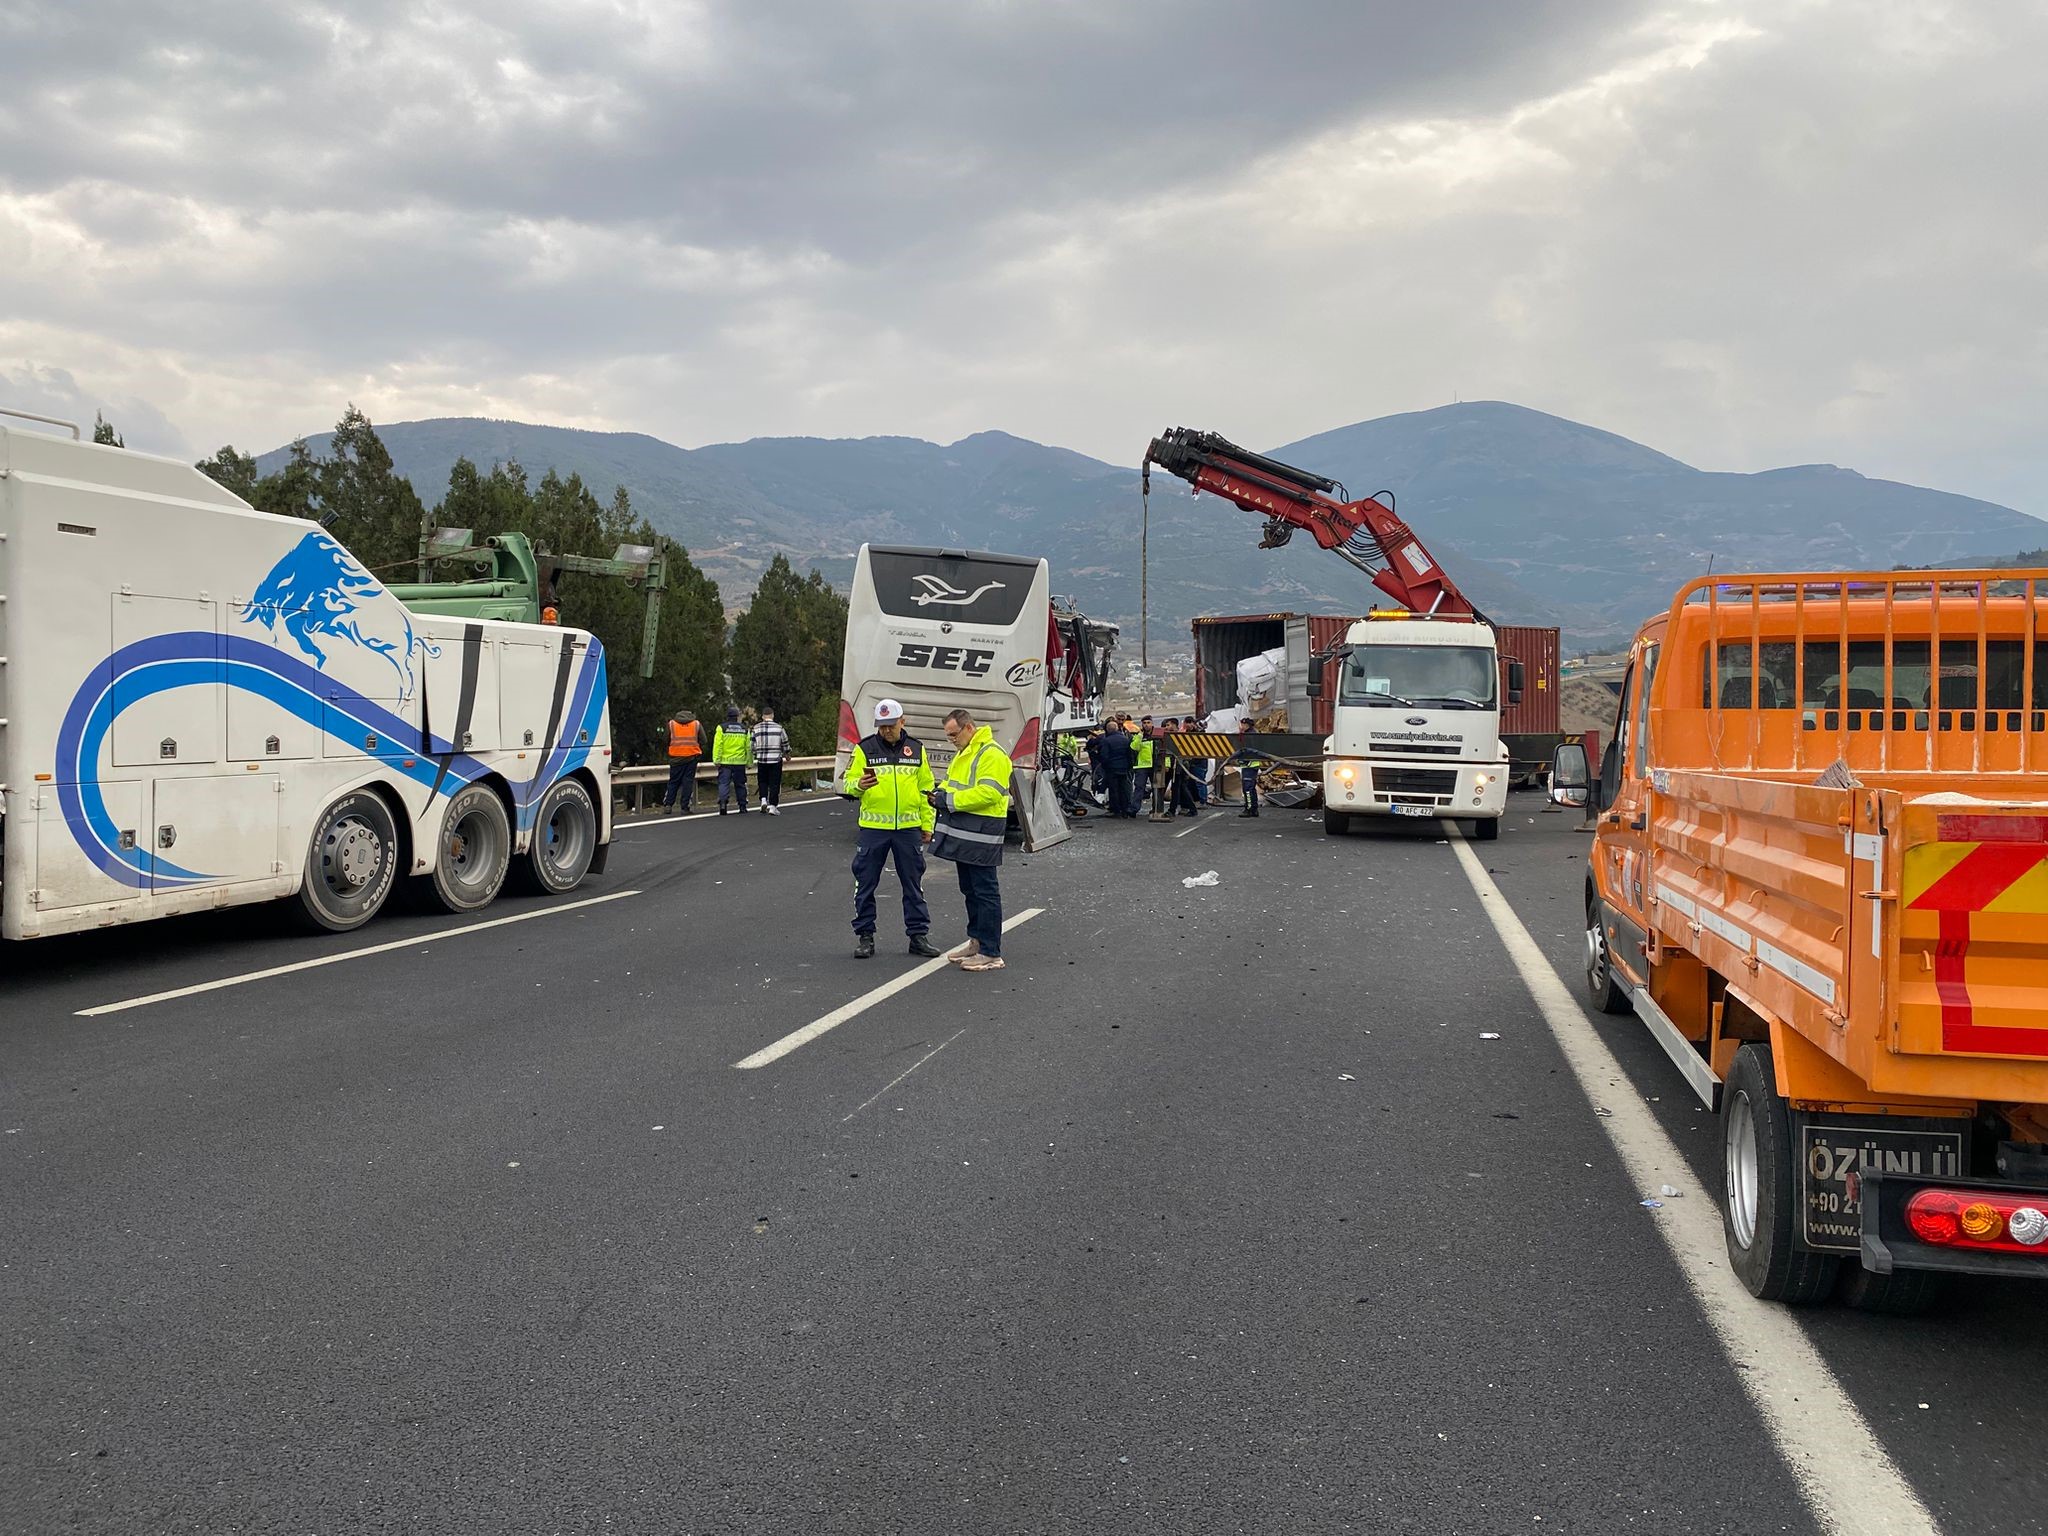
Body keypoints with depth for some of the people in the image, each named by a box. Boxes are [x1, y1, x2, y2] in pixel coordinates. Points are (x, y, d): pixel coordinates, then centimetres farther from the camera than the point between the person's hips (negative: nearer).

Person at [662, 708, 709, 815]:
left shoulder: (671, 723, 8)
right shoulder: (697, 724, 7)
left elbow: (666, 741, 10)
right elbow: (703, 741, 5)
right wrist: (700, 755, 17)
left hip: (676, 757, 1)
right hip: (692, 756, -1)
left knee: (673, 781, 11)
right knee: (688, 781, 3)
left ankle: (668, 805, 4)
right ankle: (685, 808, 0)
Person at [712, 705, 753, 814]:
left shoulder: (721, 728, -4)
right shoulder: (744, 729, 6)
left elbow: (717, 746, -8)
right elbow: (748, 747, 9)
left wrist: (716, 760, -6)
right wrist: (749, 762, 15)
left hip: (725, 762, -2)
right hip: (740, 762, 2)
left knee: (724, 783, -1)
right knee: (740, 784, 11)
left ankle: (722, 803, -21)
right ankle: (742, 807, 13)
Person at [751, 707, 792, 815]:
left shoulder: (756, 728, 0)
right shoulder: (779, 728, -3)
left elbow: (752, 744, 2)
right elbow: (785, 743, 5)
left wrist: (753, 757, 18)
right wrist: (786, 754, 23)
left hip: (761, 760, 1)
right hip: (776, 760, -1)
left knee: (762, 781, 17)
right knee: (774, 783, 3)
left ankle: (763, 799, -2)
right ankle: (772, 806, -1)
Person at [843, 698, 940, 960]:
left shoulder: (917, 749, 7)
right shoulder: (864, 749, 0)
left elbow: (926, 788, 12)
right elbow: (848, 783, 0)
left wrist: (927, 824, 9)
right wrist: (858, 785, -24)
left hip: (909, 828, 2)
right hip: (873, 828, -1)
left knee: (913, 884, 8)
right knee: (866, 883, 3)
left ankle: (919, 935, 17)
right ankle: (865, 936, 14)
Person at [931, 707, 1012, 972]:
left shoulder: (992, 754, -15)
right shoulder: (963, 753, 18)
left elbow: (989, 792, -24)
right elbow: (954, 782, 27)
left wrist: (951, 800, -20)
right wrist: (941, 793, 4)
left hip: (981, 837, -10)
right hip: (963, 834, 10)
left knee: (985, 892, -6)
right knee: (970, 890, 17)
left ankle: (991, 953, -3)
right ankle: (976, 942, 28)